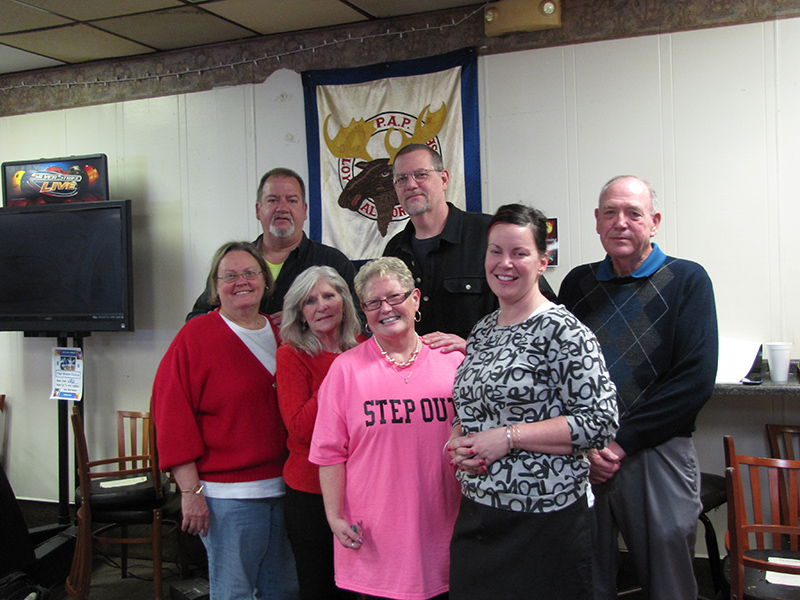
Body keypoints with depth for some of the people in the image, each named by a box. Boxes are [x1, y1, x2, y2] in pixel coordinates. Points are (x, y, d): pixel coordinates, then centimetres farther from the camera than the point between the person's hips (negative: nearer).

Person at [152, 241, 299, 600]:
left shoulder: (281, 334, 10)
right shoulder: (196, 336, -6)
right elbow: (172, 415, -10)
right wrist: (190, 491, -13)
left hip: (284, 488, 6)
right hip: (228, 495, -5)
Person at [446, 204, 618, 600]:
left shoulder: (563, 331, -12)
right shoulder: (482, 332, 11)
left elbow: (601, 422, -17)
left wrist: (509, 437, -19)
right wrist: (457, 441, -2)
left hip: (545, 522, -7)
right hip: (476, 516, 7)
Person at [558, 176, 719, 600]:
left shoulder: (687, 281, -3)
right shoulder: (578, 284, 7)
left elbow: (696, 380, -11)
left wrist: (621, 441, -14)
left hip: (656, 455, -2)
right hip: (580, 457, 3)